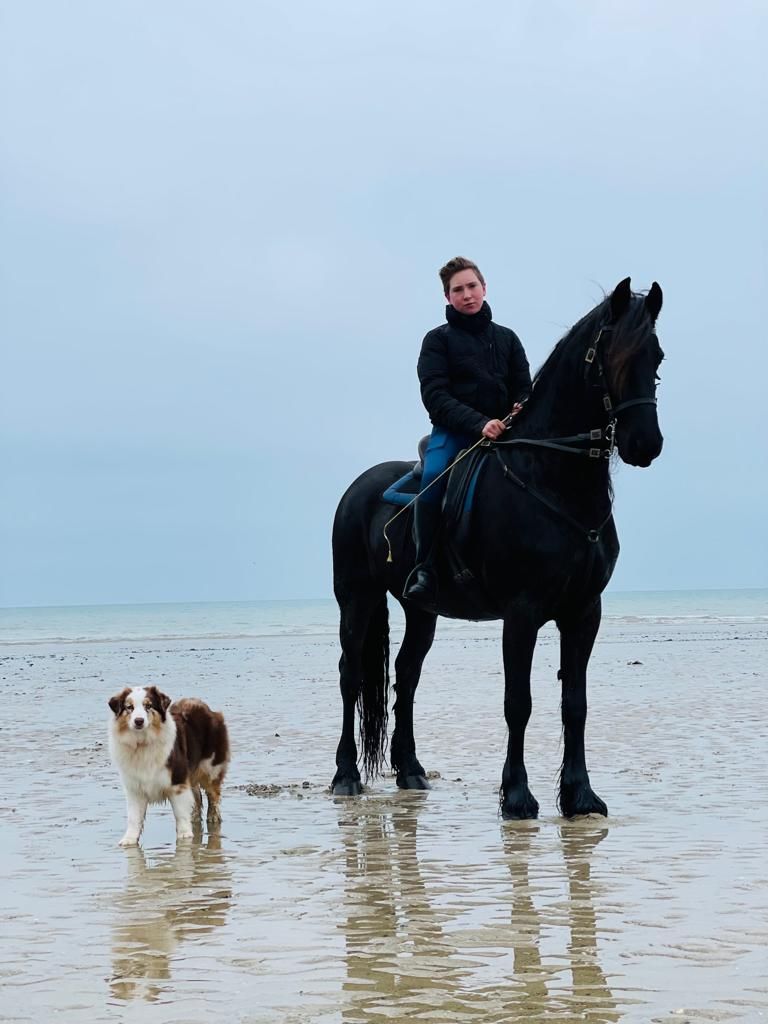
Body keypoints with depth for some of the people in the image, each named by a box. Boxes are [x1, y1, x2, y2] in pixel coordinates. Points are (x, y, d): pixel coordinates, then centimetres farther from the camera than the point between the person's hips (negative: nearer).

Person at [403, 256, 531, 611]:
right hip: (452, 431, -4)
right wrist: (478, 422, -20)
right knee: (433, 476, -35)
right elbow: (435, 396, -6)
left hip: (502, 432, 4)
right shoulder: (439, 339, 6)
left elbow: (524, 388, 16)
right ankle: (425, 570, -30)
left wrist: (522, 409, -10)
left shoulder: (507, 338, 19)